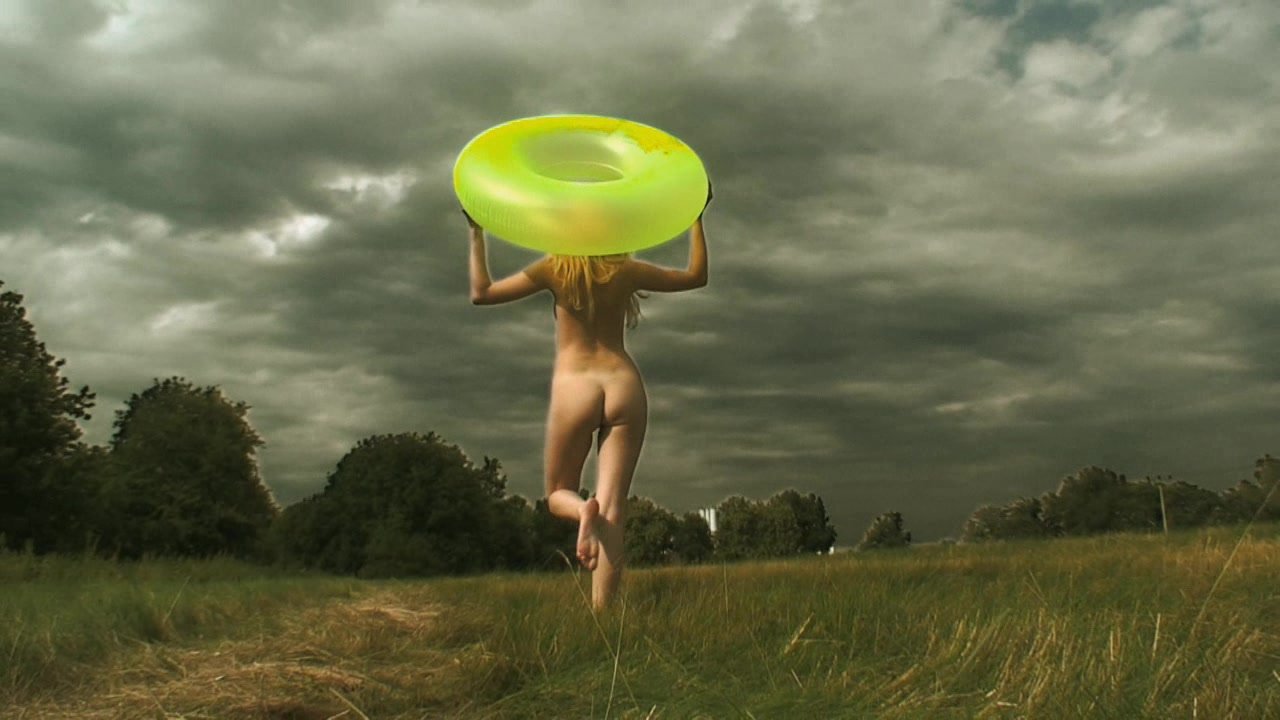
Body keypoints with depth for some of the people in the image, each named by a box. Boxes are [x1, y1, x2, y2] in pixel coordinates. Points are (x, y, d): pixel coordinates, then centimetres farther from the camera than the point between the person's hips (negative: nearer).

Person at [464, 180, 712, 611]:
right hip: (624, 384, 1)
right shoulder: (625, 270, 8)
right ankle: (601, 616, -11)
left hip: (574, 386, -1)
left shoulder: (554, 269, 4)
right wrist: (696, 220, 29)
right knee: (613, 509, 0)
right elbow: (697, 276, 21)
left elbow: (481, 293, 9)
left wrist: (477, 236, 17)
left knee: (558, 493, 16)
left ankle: (584, 511, -22)